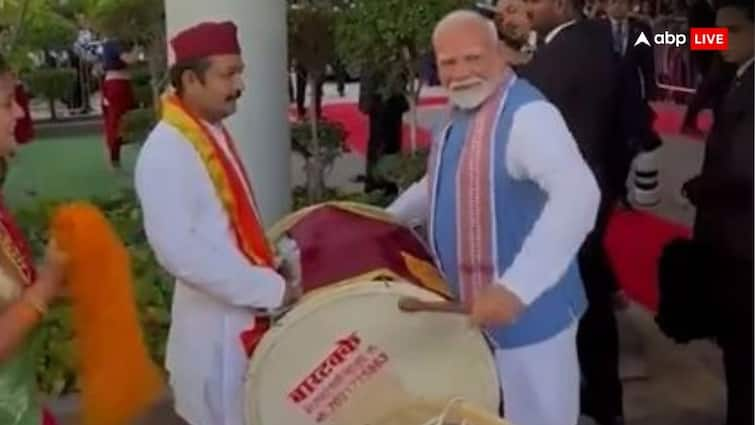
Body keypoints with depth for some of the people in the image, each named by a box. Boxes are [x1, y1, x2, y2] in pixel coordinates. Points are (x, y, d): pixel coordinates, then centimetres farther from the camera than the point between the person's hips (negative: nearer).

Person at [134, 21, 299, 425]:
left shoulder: (215, 134, 6)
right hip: (215, 321, -8)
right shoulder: (166, 151, -21)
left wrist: (270, 263, 5)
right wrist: (270, 288, -23)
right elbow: (179, 251, -28)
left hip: (246, 311, 8)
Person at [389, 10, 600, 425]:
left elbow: (578, 194, -39)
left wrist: (516, 287, -47)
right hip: (469, 310, 9)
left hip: (526, 310, -9)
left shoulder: (527, 114, -23)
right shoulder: (459, 115, 8)